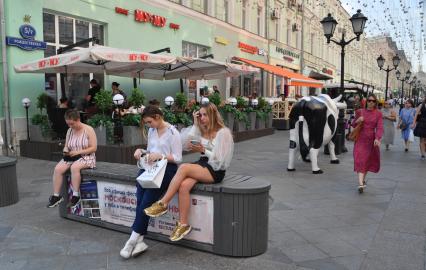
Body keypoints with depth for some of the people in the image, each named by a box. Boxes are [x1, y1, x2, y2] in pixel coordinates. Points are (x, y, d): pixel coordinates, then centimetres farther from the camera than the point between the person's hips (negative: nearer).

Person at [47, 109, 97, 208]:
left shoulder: (89, 130, -7)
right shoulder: (69, 131, 9)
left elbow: (93, 148, -12)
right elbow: (66, 146, 16)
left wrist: (78, 152, -20)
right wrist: (66, 151, -9)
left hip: (86, 157, -5)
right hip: (71, 158, 6)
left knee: (74, 167, -36)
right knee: (57, 169, -22)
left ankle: (76, 196, -26)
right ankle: (56, 196, -13)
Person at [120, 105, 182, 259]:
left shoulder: (173, 132, -5)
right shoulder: (151, 131, 16)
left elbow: (178, 158, -7)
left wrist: (160, 155, -20)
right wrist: (140, 151, 2)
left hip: (167, 168, -6)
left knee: (145, 201, -21)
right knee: (141, 199, -20)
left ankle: (133, 240, -12)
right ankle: (139, 241, -18)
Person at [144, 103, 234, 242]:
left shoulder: (223, 132, -6)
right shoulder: (202, 130, 16)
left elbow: (219, 159, -9)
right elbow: (184, 141, 1)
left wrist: (203, 150, -16)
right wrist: (195, 124, 1)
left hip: (216, 170, -6)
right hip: (203, 165, 6)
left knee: (183, 167, -30)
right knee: (184, 186, -26)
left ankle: (163, 204, -21)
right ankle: (183, 224, -20)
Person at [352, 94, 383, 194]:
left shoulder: (378, 114, 1)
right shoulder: (360, 112, 4)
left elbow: (379, 127, -7)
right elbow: (353, 125, 12)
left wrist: (377, 138, -23)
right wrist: (357, 121, -11)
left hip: (372, 140, 1)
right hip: (360, 139, -1)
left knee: (369, 160, 12)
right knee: (360, 160, -12)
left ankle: (363, 179, 36)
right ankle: (361, 184, -19)